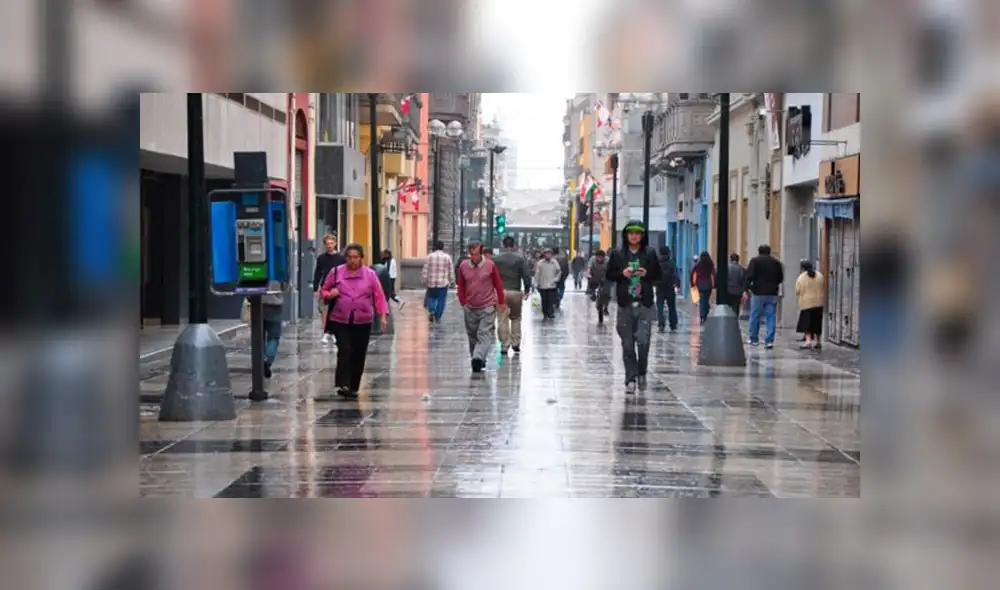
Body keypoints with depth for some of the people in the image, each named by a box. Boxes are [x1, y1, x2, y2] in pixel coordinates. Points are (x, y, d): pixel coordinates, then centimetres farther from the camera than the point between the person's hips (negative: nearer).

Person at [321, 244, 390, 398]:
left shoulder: (370, 274, 3)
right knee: (344, 351, -15)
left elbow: (379, 296, 2)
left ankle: (354, 387, 17)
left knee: (358, 355, 5)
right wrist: (330, 295, -12)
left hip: (363, 321, 1)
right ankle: (343, 384, -15)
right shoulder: (336, 272, 3)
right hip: (340, 321, -1)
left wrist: (383, 315, -8)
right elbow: (324, 291, 11)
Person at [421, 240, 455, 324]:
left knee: (431, 297, 18)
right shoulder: (447, 257, -1)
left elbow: (425, 271, -1)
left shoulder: (430, 257, -1)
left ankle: (431, 310, -6)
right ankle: (437, 317, 9)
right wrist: (452, 282, 11)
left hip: (431, 282, 1)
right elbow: (451, 271, 1)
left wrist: (424, 281, 7)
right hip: (443, 283, -1)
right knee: (441, 300, 8)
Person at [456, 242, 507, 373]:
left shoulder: (490, 265, -6)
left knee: (485, 335, -13)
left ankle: (478, 358, -22)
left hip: (487, 307, -3)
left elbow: (498, 284, 1)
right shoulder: (463, 267, 0)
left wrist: (501, 302, 5)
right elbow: (461, 286, 10)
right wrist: (463, 302, 8)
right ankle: (478, 360, 22)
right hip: (470, 308, 3)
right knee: (472, 336, 10)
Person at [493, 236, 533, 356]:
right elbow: (526, 275, -6)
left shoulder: (495, 259, 1)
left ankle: (504, 346, 3)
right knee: (516, 319, 14)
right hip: (515, 292, 0)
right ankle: (515, 344, 13)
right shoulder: (520, 258, -3)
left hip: (500, 292, 0)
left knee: (503, 320, 4)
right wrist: (527, 290, 4)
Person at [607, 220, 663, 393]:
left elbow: (659, 276, 10)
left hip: (644, 305, -1)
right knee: (627, 345, 2)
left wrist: (647, 274, -9)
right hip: (625, 305, 1)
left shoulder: (650, 254, 6)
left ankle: (641, 373, 12)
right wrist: (622, 273, -10)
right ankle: (631, 379, 9)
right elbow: (609, 275, 8)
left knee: (643, 341, -11)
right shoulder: (617, 255, 6)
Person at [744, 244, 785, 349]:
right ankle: (769, 341, -4)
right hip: (772, 294, 3)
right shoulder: (776, 262, 9)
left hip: (758, 293, -3)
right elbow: (780, 278, 14)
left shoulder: (755, 260, -4)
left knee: (755, 317, 8)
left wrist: (745, 290, -13)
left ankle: (753, 339, 15)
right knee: (771, 317, 3)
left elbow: (749, 276, -13)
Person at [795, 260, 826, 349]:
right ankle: (817, 341, 18)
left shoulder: (801, 278, -7)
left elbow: (797, 292, -4)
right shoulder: (820, 276, 5)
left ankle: (808, 340, -15)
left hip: (806, 303, -4)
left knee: (807, 323, -2)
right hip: (818, 303, 4)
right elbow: (824, 289, 11)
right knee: (817, 322, 12)